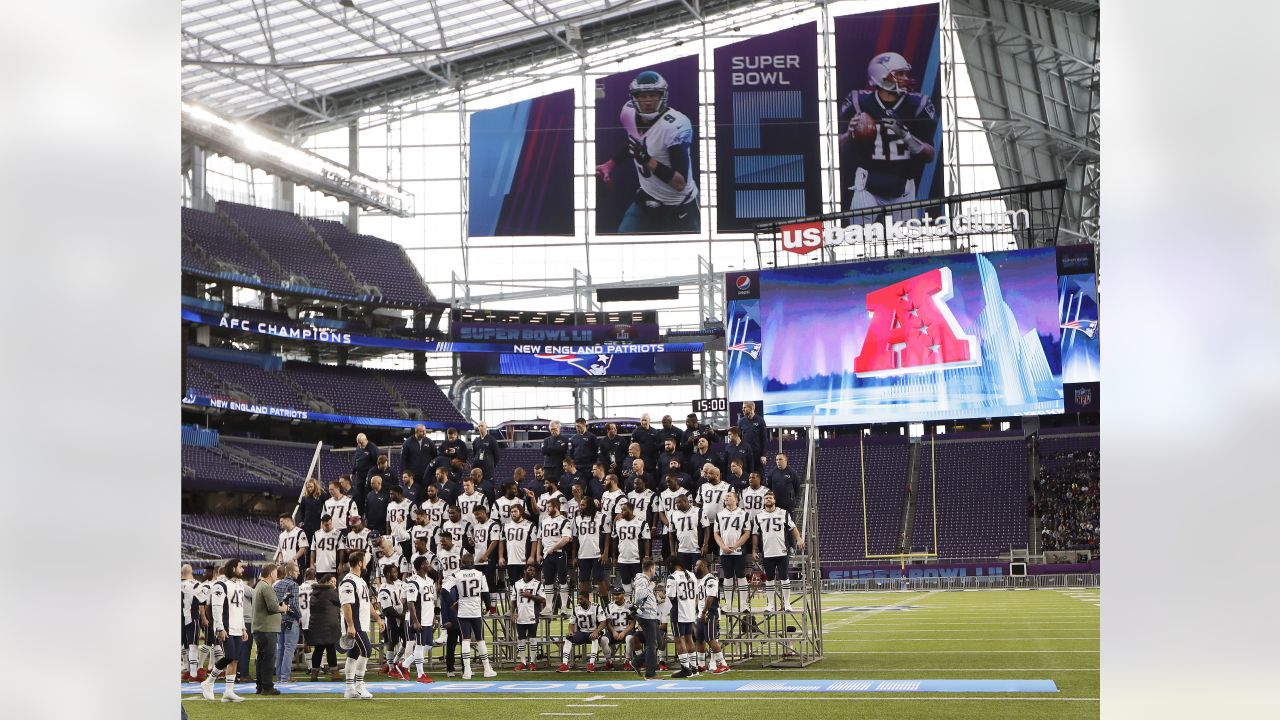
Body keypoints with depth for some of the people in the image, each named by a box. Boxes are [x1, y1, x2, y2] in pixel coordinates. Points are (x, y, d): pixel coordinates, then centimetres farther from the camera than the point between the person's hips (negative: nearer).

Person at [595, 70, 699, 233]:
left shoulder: (676, 125, -28)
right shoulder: (629, 112, -9)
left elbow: (680, 183, -31)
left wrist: (648, 160, -40)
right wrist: (610, 164, 8)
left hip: (680, 207, -6)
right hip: (647, 200, 6)